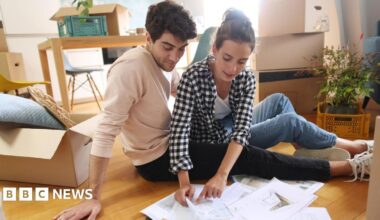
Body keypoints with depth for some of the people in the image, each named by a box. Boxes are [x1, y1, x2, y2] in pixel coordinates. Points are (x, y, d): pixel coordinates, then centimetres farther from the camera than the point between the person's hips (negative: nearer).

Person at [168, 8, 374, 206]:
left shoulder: (246, 79, -15)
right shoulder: (193, 77, -28)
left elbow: (242, 128, -25)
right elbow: (179, 129, -31)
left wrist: (222, 174, -38)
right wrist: (184, 182, -41)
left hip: (232, 134, 5)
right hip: (210, 147, -5)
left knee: (279, 100, 4)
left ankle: (305, 149, 18)